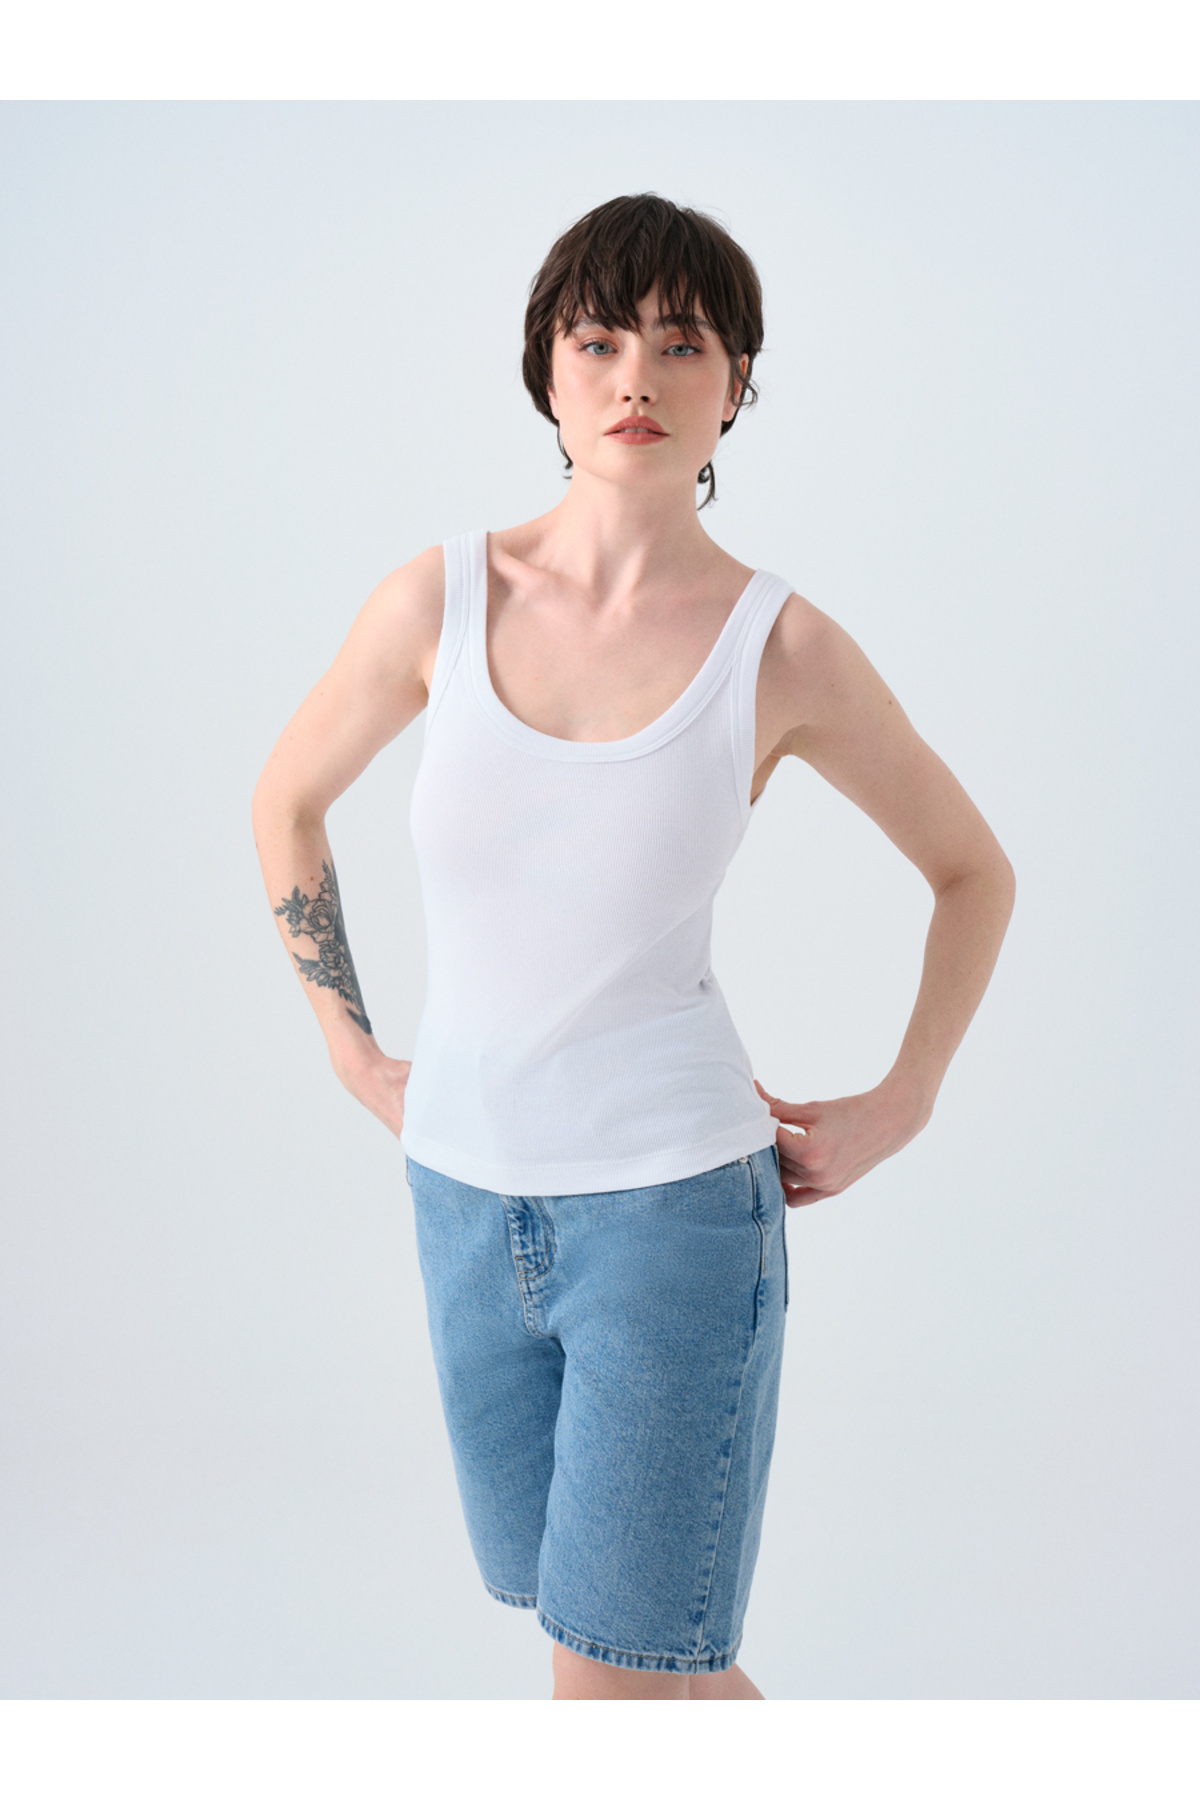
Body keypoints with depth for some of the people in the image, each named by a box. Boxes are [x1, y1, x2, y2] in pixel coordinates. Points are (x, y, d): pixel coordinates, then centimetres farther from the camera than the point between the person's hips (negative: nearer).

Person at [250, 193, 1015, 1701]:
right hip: (466, 1188, 4)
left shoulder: (784, 649, -11)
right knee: (624, 1633, 21)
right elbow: (287, 799, 12)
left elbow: (974, 870, 5)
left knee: (610, 1680, 0)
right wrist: (349, 1049, 10)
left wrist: (896, 1111, 1)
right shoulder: (440, 599, -6)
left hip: (673, 1195, -4)